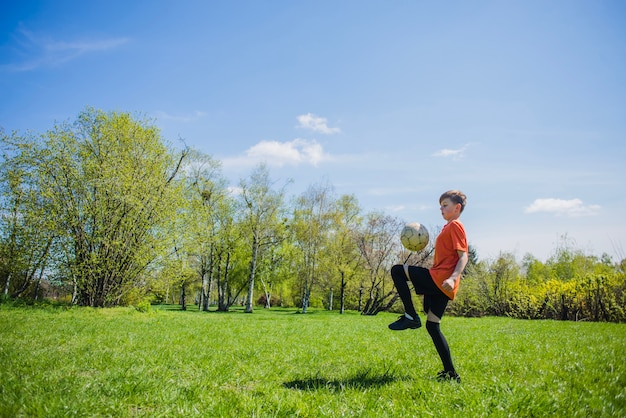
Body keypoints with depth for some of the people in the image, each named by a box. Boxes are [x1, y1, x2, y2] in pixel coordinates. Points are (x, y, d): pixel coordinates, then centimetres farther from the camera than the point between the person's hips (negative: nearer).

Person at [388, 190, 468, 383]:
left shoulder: (455, 226, -6)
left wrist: (453, 278, -28)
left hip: (439, 279, -10)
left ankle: (410, 316, -9)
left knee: (397, 271, -11)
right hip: (439, 284, 10)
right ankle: (450, 373, 12)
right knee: (432, 325, 10)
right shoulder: (448, 227, 24)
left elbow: (463, 256, -16)